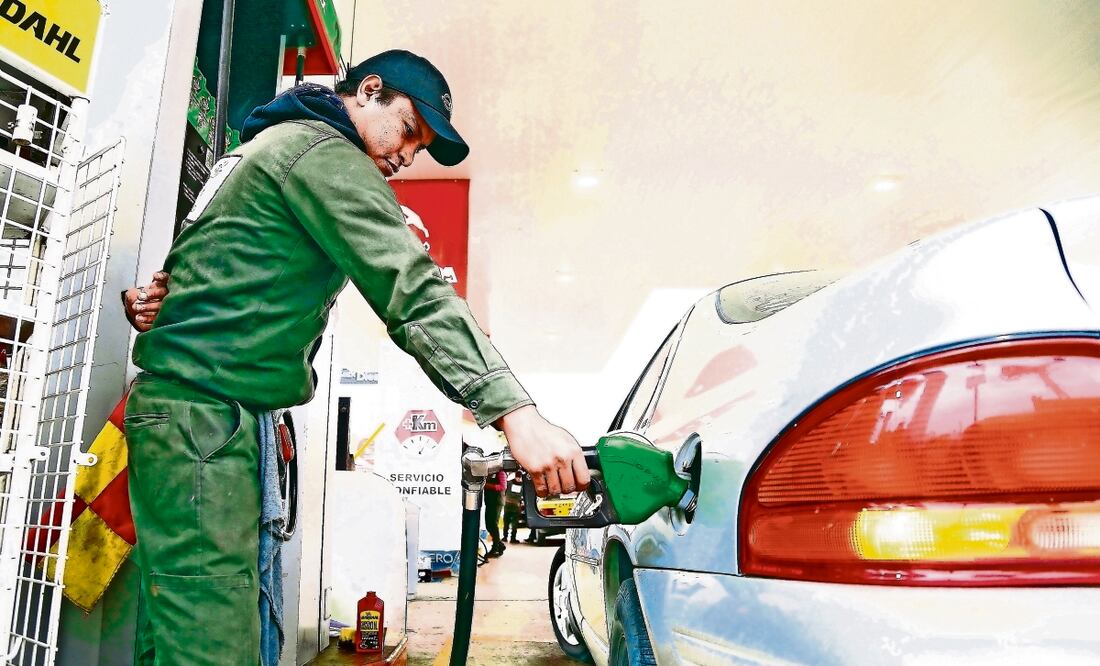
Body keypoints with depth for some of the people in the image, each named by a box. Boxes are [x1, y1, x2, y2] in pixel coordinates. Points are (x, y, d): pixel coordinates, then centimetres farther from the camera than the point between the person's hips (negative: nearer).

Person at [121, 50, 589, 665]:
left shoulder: (275, 142, 22)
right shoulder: (325, 153, -11)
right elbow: (412, 291, -24)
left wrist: (165, 293, 1)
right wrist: (516, 412, -30)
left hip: (180, 404, 10)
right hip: (206, 410, -10)